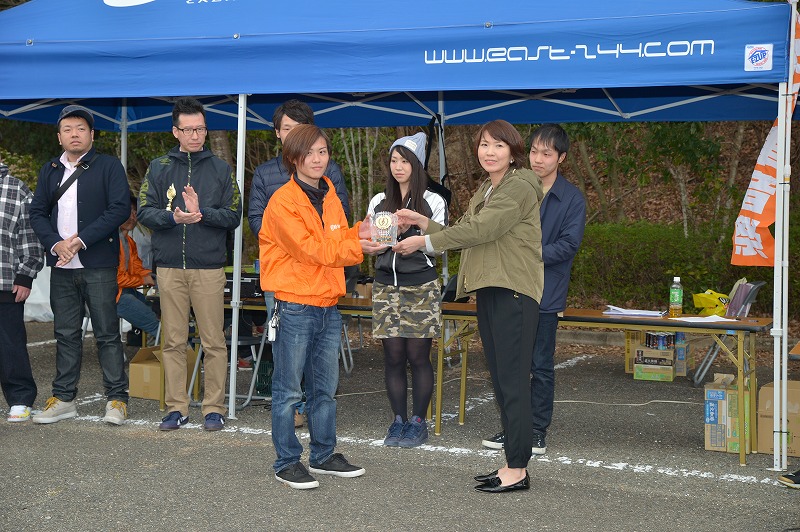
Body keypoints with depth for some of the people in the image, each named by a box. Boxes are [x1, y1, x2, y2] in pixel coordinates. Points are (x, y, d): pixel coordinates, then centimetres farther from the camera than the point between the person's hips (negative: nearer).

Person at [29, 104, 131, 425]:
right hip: (61, 267, 5)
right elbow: (37, 212, 11)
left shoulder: (109, 167, 0)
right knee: (66, 334, 10)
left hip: (98, 265, -5)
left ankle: (117, 399, 3)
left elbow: (120, 209, -10)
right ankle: (63, 399, 17)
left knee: (107, 333, -2)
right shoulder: (49, 171, 15)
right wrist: (55, 243, -8)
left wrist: (81, 240, -15)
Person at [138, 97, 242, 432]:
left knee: (213, 341, 0)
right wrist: (173, 217, -15)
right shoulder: (159, 168, 10)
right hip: (169, 266, 1)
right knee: (173, 341, 6)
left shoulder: (220, 169, 7)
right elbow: (145, 212, 3)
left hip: (209, 268, -1)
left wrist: (201, 212, -14)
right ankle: (176, 407, 14)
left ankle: (214, 408, 8)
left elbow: (233, 216, 2)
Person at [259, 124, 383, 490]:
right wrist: (356, 246, -22)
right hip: (295, 308, -7)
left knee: (325, 388, 15)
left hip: (328, 306, 8)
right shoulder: (283, 201, -12)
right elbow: (311, 249, -18)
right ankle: (286, 462, 10)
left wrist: (358, 233, -3)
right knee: (289, 390, 1)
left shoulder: (329, 195, 12)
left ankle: (323, 455, 27)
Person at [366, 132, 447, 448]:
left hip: (421, 287, -3)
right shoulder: (379, 202, 12)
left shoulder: (433, 202, 2)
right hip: (386, 285, 3)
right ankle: (399, 420, 13)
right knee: (393, 357, 3)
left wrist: (410, 231, -18)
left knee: (418, 356, -2)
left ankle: (418, 422, 8)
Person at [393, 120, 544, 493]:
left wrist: (425, 241, -14)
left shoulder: (519, 188, -10)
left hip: (514, 291, -10)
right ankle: (512, 464, 16)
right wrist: (424, 223, 10)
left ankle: (517, 470, -6)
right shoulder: (485, 192, 22)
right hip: (488, 291, 10)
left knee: (513, 381, -9)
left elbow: (479, 230, -18)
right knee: (501, 380, 10)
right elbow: (464, 234, 20)